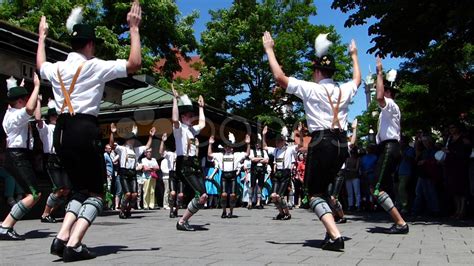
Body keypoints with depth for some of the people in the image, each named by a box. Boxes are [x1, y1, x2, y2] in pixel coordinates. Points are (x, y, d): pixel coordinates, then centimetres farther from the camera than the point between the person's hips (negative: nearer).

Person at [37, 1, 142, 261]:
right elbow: (134, 64, -10)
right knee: (95, 192, 3)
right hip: (83, 129, -7)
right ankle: (74, 244, -12)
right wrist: (134, 29, -5)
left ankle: (62, 237, 2)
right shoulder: (95, 66, -3)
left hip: (61, 131, 7)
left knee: (80, 189, 18)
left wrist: (42, 36, 49)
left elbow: (40, 65, 39)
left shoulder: (57, 68, 14)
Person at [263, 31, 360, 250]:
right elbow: (357, 79, 36)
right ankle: (331, 231, 20)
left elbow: (279, 76, -8)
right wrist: (354, 55, 50)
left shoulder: (310, 89, -4)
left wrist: (269, 49, 4)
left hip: (321, 142, -6)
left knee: (314, 192, 3)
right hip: (341, 144, 6)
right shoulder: (344, 90, 12)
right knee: (323, 187, 23)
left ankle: (335, 236, -14)